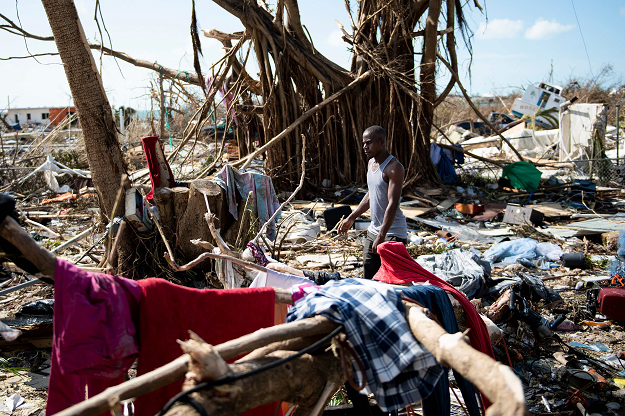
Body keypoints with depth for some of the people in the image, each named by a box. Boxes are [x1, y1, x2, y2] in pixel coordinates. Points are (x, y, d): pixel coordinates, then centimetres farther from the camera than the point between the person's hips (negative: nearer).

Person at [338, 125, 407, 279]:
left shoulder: (394, 167, -17)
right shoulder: (371, 163, 10)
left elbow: (393, 204, -24)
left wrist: (381, 236, -29)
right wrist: (351, 218, 23)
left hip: (393, 233, -9)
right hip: (373, 231, 9)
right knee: (368, 276, 11)